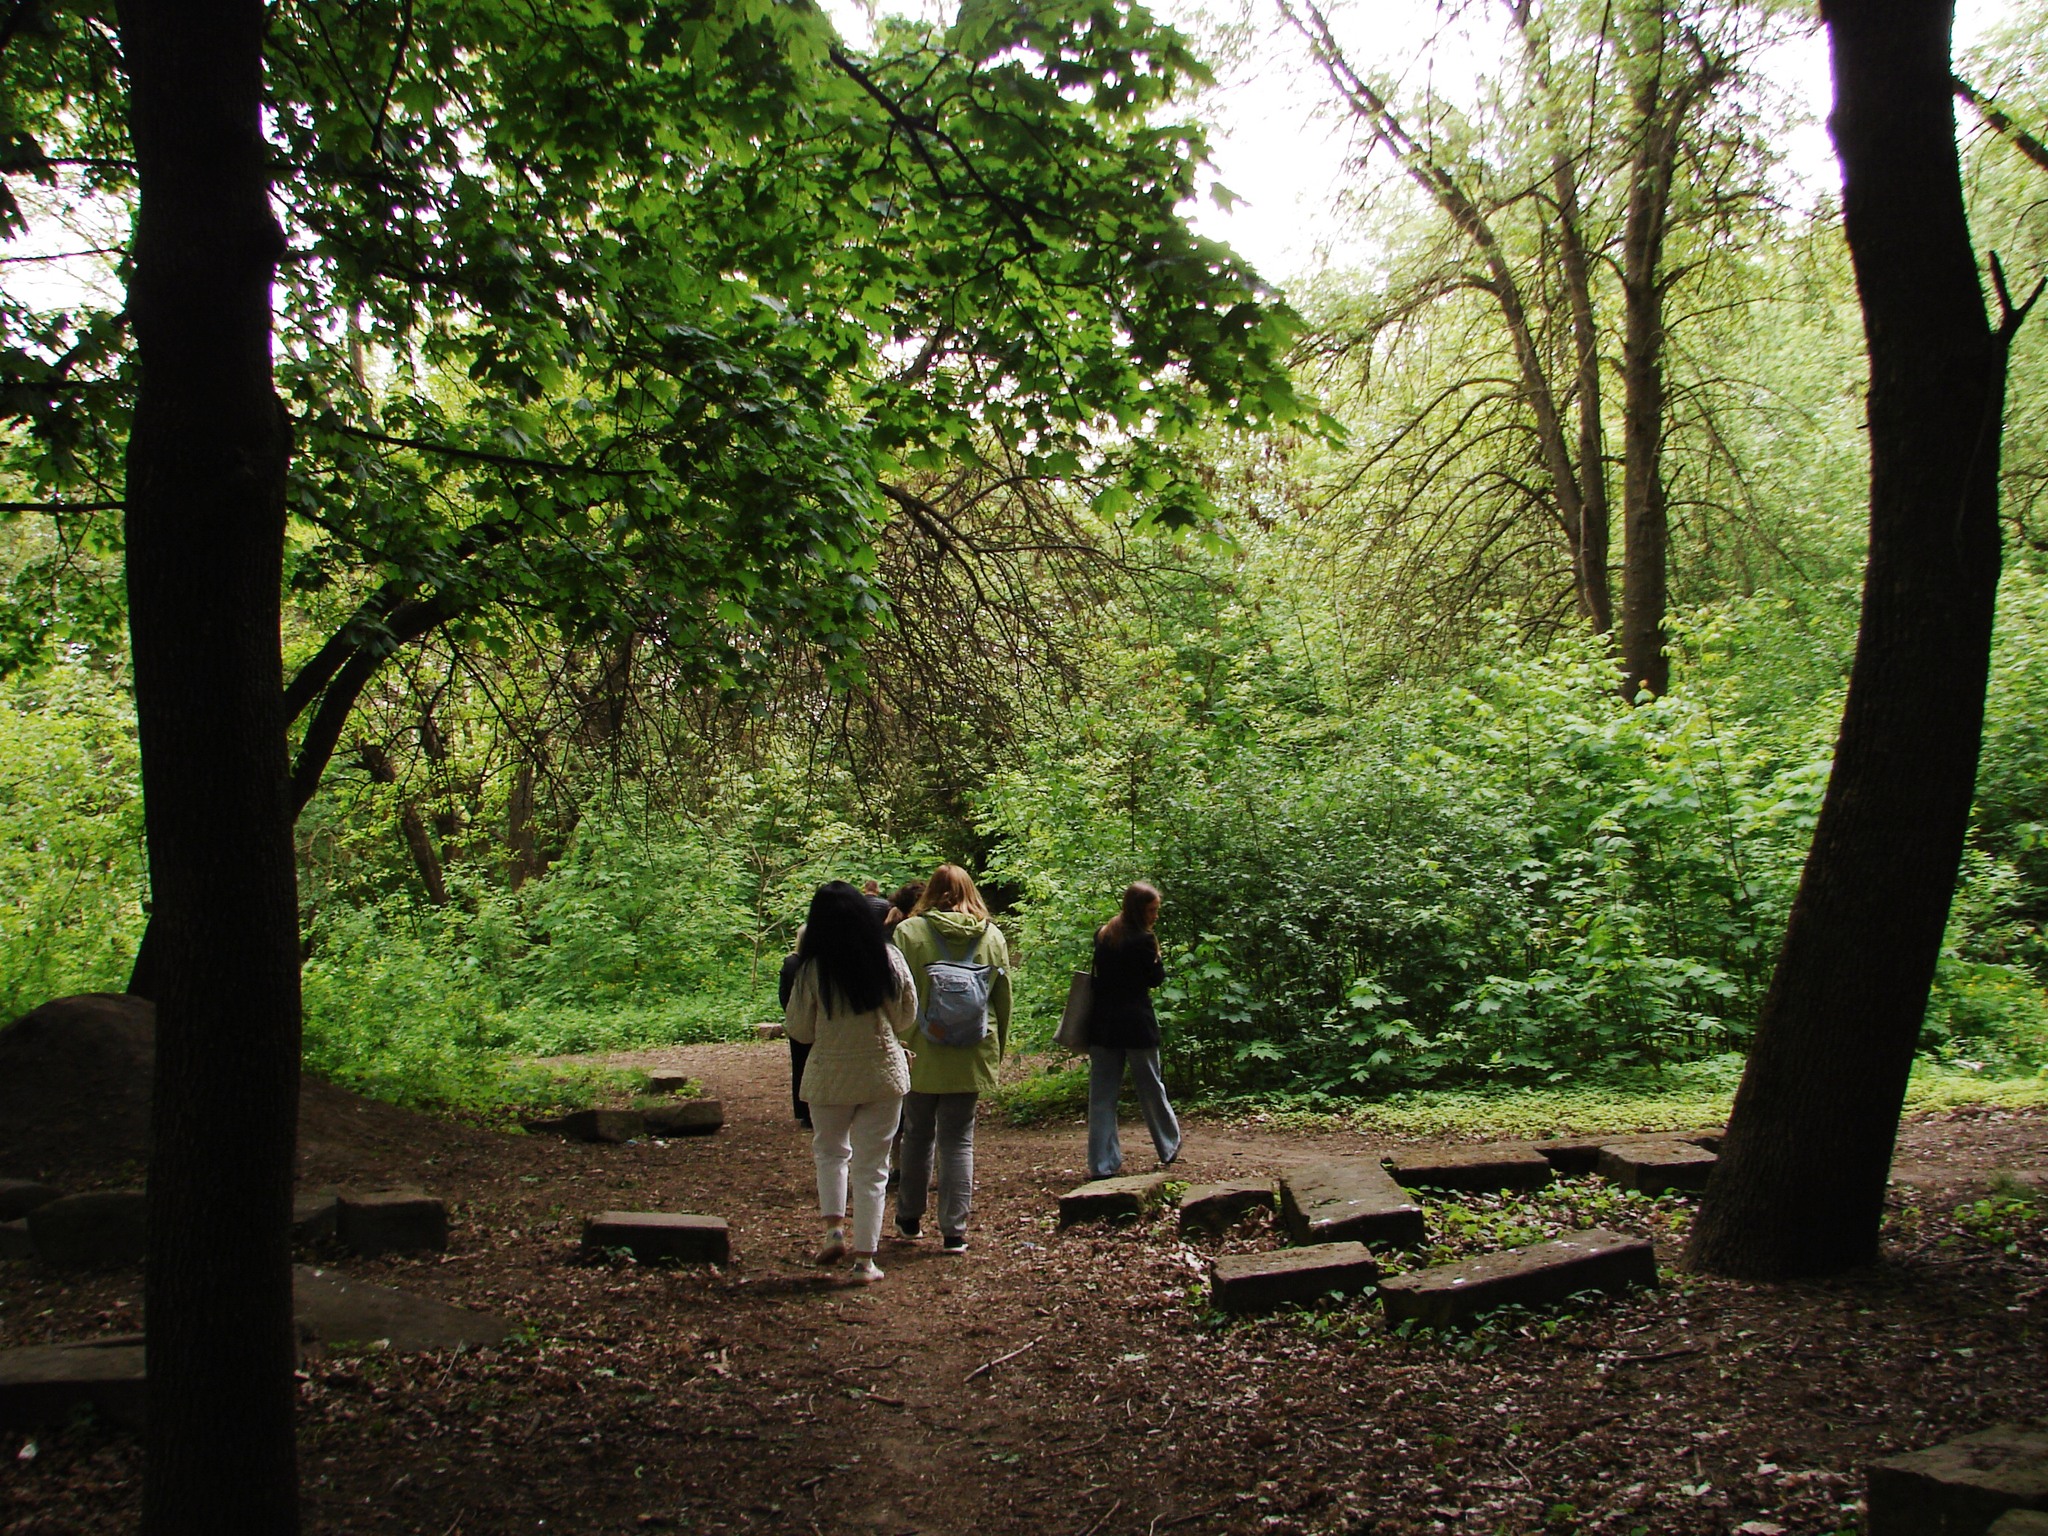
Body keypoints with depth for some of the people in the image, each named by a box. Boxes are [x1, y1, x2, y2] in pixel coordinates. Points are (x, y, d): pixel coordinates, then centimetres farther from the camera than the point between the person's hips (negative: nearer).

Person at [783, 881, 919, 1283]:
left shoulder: (812, 968, -13)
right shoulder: (890, 959, -7)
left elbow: (799, 1030, -4)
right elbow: (907, 1019, 4)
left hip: (829, 1075, -1)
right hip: (884, 1072, 1)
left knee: (830, 1151, 23)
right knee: (871, 1166, 9)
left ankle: (834, 1228, 8)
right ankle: (865, 1258, 11)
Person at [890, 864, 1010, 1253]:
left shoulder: (909, 932, -6)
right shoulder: (992, 936, 3)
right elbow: (1004, 999, 9)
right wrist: (997, 1051, 19)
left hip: (922, 1057, -1)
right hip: (973, 1059, 1)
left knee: (918, 1135, 14)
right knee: (959, 1140, 6)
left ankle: (909, 1218, 27)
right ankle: (954, 1230, 3)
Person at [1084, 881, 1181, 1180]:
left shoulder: (1102, 935, 6)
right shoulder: (1142, 939, -14)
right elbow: (1157, 978, -4)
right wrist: (1154, 950, -1)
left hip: (1102, 1024, 5)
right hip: (1137, 1025, -5)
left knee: (1102, 1093, 5)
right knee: (1150, 1087, 12)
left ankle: (1101, 1163, 4)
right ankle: (1169, 1148, 30)